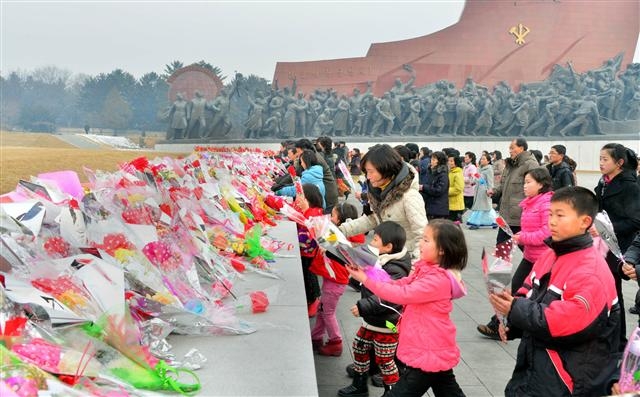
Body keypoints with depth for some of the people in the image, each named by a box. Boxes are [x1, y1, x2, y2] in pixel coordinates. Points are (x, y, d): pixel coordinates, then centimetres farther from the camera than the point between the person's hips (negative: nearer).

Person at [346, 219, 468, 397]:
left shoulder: (439, 279, -25)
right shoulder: (427, 269, 4)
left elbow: (402, 294, -27)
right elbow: (400, 285, 3)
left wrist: (366, 280, -22)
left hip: (428, 354, -10)